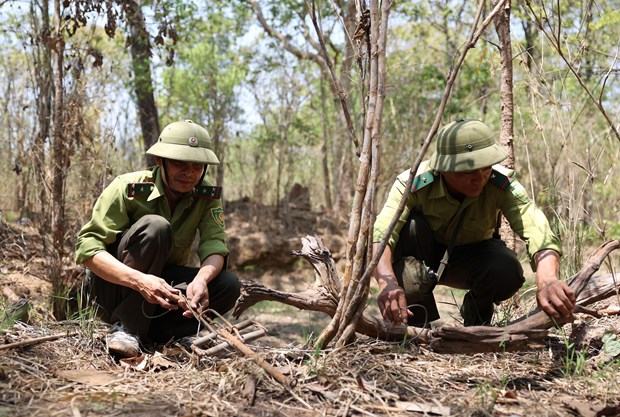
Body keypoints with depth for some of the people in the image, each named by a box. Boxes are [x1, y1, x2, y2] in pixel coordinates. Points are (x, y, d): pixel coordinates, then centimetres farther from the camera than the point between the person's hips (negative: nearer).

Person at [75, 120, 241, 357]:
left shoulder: (206, 197, -7)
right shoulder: (128, 188, -20)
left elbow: (215, 246, -19)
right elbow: (87, 249, -26)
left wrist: (201, 279, -44)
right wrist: (139, 281, -43)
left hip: (165, 285, 4)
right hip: (114, 287, -4)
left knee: (228, 285, -21)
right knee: (154, 226, -31)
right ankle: (127, 327, -25)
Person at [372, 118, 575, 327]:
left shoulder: (501, 184, -29)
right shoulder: (413, 183, -32)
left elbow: (537, 230, -43)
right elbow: (379, 237, -45)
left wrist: (547, 279, -64)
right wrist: (387, 281, -66)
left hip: (471, 257, 1)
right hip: (422, 256, -1)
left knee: (508, 270, -32)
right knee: (412, 226, -34)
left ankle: (477, 313, 3)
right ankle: (418, 321, -18)